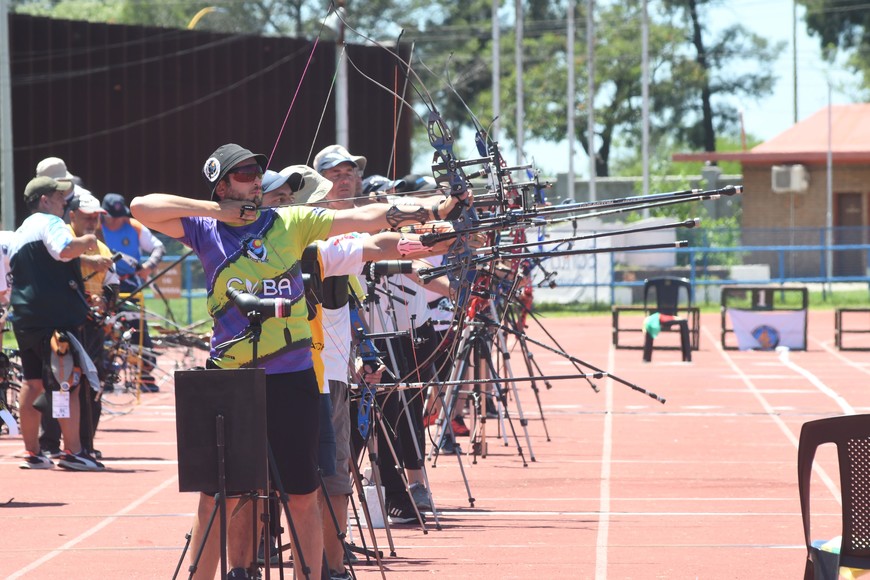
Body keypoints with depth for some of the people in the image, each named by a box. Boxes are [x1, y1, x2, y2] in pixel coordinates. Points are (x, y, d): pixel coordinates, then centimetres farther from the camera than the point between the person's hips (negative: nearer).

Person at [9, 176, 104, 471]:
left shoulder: (19, 233, 21)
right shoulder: (49, 223, -6)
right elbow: (65, 250, -26)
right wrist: (88, 241, -9)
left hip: (25, 316, 9)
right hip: (55, 316, -9)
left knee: (32, 383, 11)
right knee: (69, 382, -8)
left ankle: (32, 453, 14)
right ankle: (73, 452, -12)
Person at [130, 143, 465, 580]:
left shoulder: (291, 223, 4)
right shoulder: (206, 230, 3)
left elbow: (363, 217, -2)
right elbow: (142, 208, -6)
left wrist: (435, 209, -11)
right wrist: (215, 211, -9)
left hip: (291, 377, 1)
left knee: (303, 494, 5)